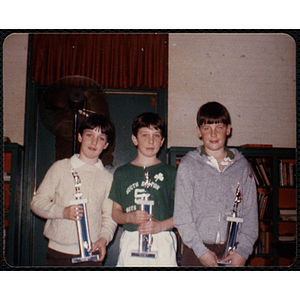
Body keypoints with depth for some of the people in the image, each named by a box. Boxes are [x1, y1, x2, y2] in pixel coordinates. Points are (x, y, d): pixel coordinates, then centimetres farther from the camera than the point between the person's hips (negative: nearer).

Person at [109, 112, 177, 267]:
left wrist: (161, 226, -12)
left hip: (162, 243, -1)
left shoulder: (170, 173, 7)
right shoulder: (122, 173, 13)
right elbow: (115, 213, 13)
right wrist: (129, 217, -7)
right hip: (130, 241, 1)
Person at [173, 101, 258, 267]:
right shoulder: (188, 164, 1)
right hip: (196, 252, -1)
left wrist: (243, 251, -5)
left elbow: (250, 212, 5)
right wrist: (201, 250, -10)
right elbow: (181, 214, -3)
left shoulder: (242, 166, 7)